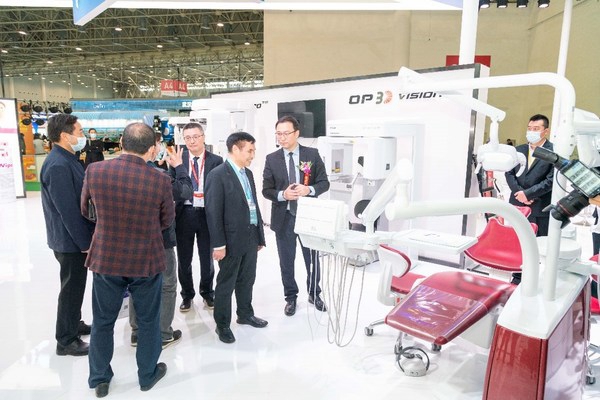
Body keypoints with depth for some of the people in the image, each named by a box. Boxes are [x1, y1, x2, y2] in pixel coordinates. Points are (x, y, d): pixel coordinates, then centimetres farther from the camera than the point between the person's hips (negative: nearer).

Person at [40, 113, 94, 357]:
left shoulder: (67, 159, 9)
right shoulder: (58, 165, -24)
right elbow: (68, 210, -25)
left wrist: (86, 238, 17)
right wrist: (85, 242, -19)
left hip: (74, 238, 10)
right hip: (71, 240, -10)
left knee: (75, 286, 22)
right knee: (72, 289, 4)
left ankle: (74, 324, 40)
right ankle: (66, 341, 19)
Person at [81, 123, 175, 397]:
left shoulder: (94, 171, -12)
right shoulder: (160, 181, -17)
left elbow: (86, 211, 4)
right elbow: (167, 221, -3)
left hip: (106, 258, 2)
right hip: (146, 260, -2)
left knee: (103, 321, 20)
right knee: (148, 321, 17)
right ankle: (148, 375, 35)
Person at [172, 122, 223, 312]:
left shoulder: (216, 161, -2)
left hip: (207, 214, -1)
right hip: (184, 214, 1)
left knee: (207, 257, 15)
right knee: (184, 258, 13)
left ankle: (207, 292, 37)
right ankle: (187, 294, 34)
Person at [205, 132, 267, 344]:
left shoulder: (248, 173, 11)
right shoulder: (217, 175, -13)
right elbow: (213, 212, -16)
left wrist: (260, 235, 13)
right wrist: (218, 244, -17)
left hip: (250, 237, 7)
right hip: (232, 240, -7)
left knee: (247, 280, 19)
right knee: (226, 284, 8)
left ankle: (245, 314, 38)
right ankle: (222, 324, 23)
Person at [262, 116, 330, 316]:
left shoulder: (312, 154, -3)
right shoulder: (272, 159, -1)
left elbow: (324, 183, -3)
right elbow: (266, 190, -1)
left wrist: (309, 189, -23)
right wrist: (282, 194, -21)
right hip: (283, 217, 1)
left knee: (312, 258, 14)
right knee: (286, 261, 13)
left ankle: (314, 294, 36)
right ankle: (291, 297, 32)